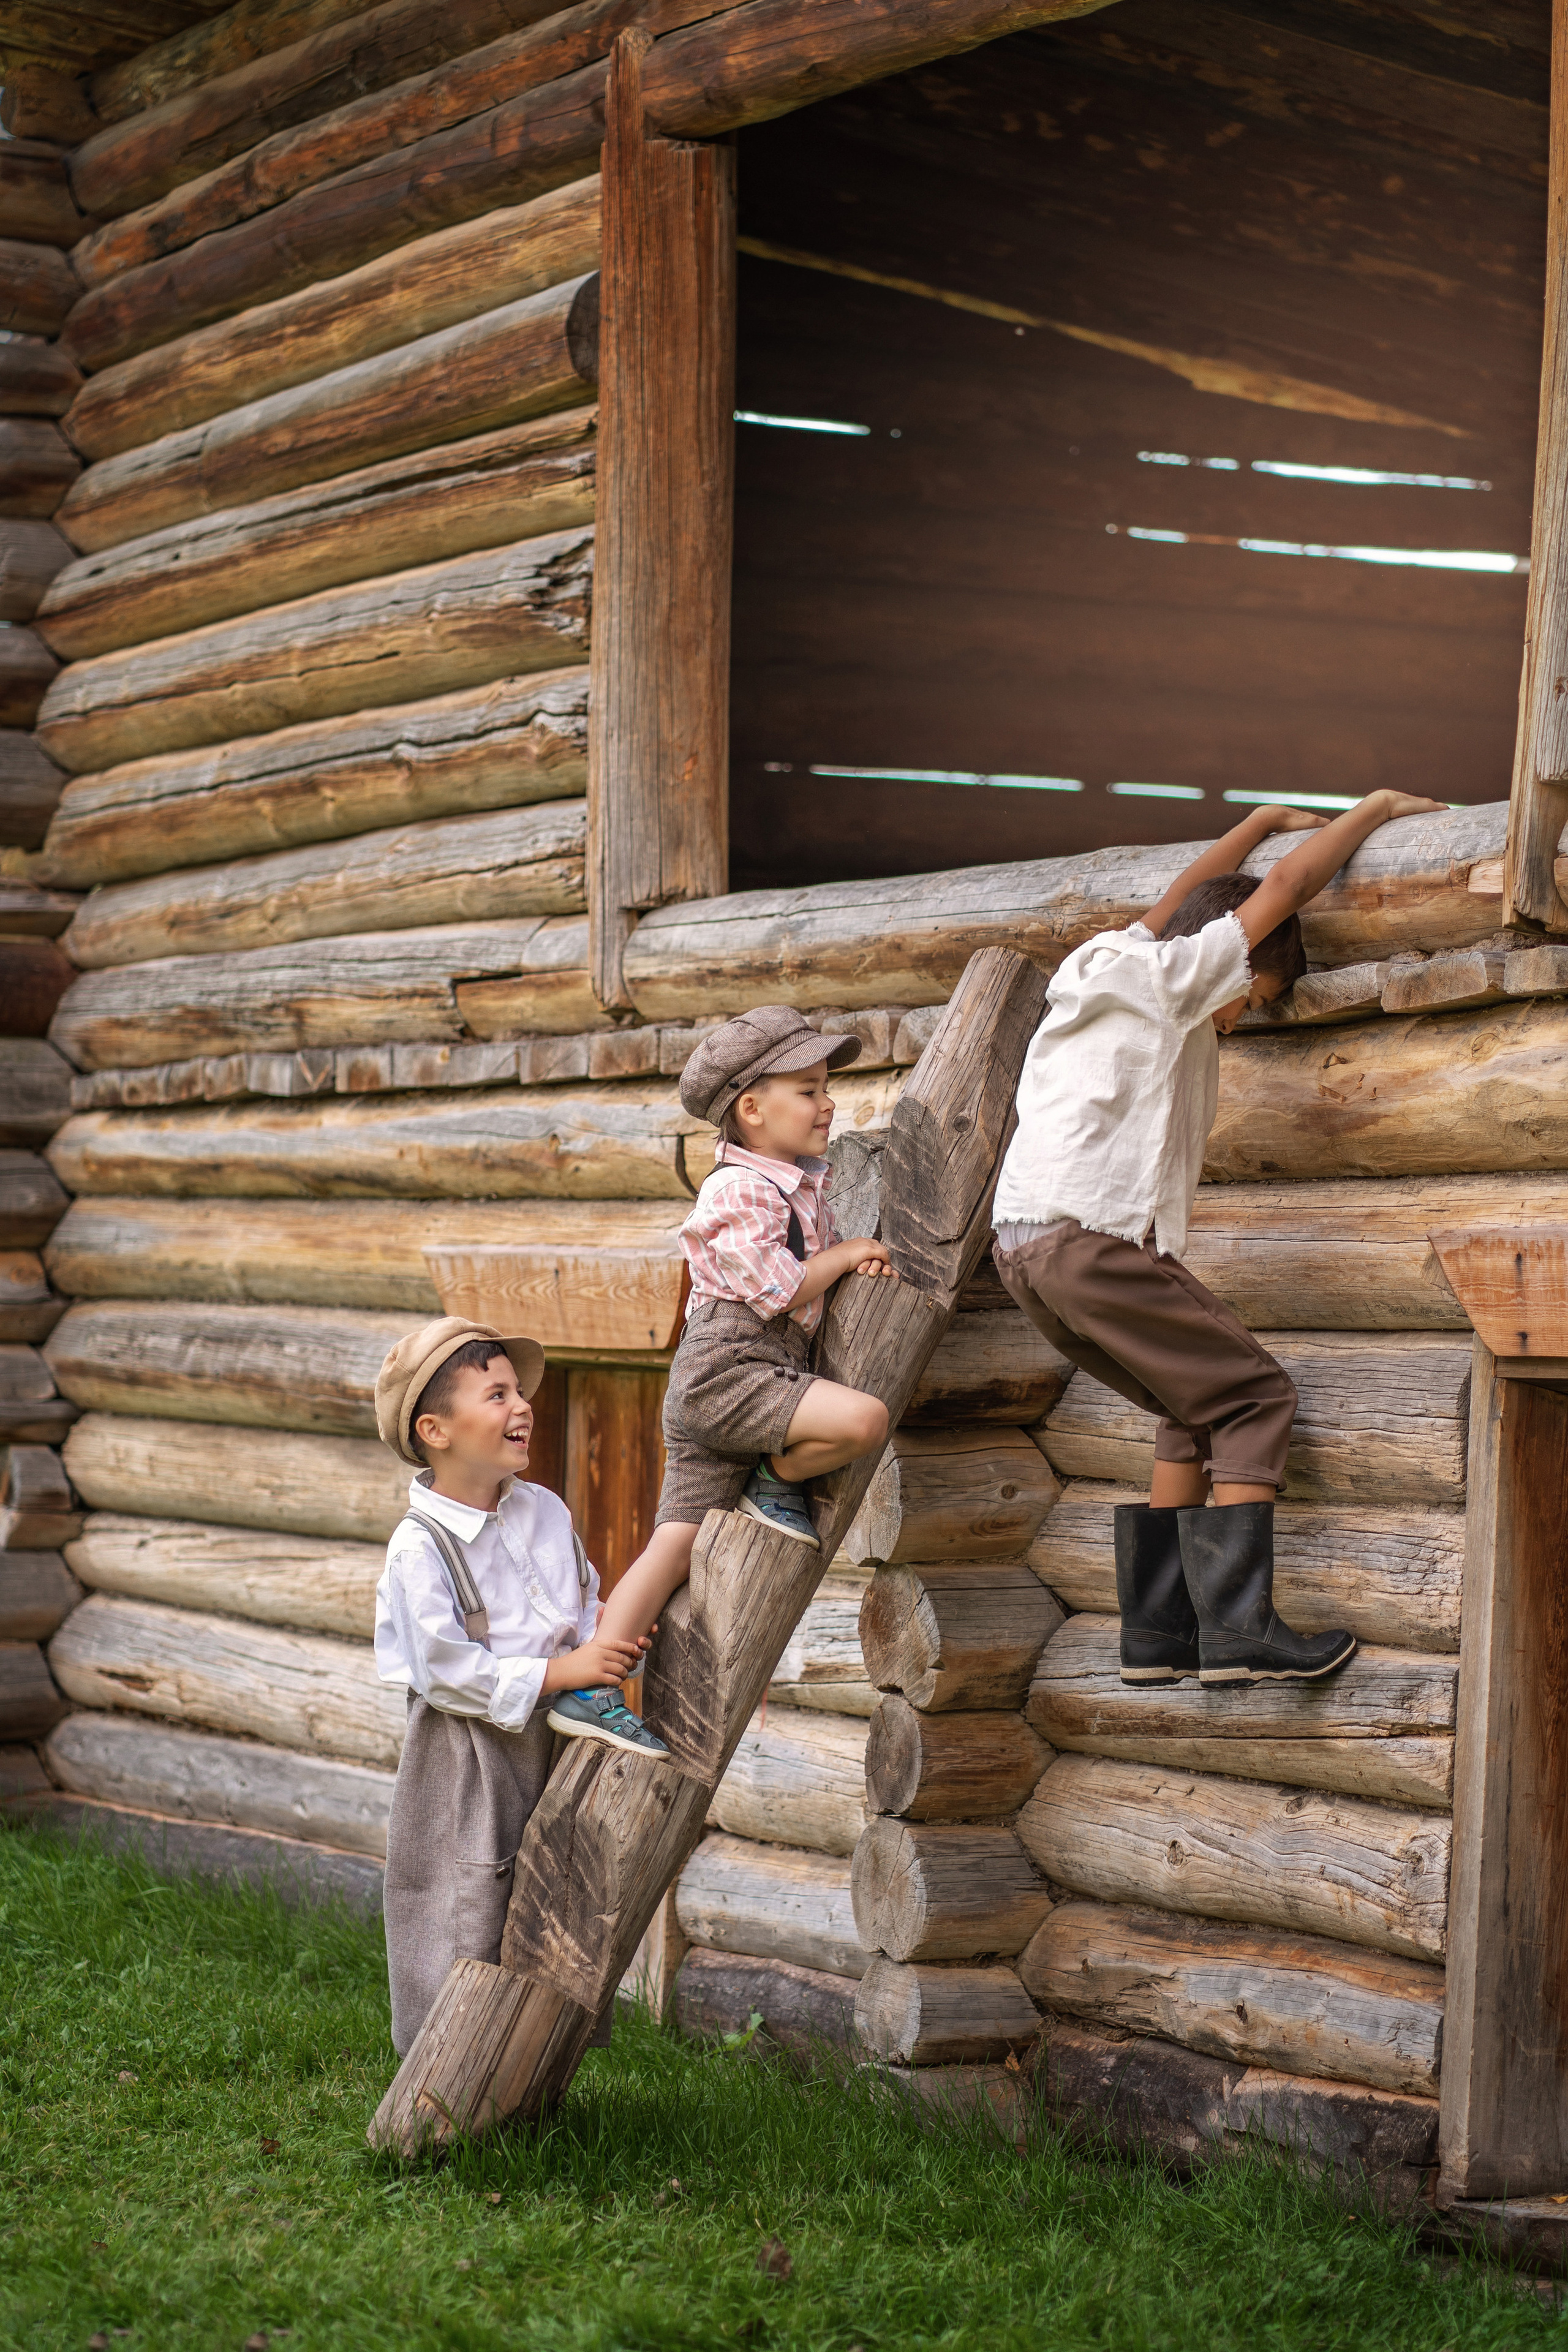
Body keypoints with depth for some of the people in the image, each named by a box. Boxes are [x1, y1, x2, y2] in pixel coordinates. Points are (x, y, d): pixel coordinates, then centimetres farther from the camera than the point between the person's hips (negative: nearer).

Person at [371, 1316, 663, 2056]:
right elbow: (445, 1669, -22)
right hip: (465, 1757, -7)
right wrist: (559, 1671, -21)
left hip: (550, 1740, 7)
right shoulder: (420, 1546, -18)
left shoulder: (545, 1512, 5)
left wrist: (606, 1635, -10)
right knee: (467, 1923, -3)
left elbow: (584, 1607, 14)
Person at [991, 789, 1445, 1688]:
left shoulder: (1115, 969, 22)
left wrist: (1264, 821, 44)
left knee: (1198, 1413, 17)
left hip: (1025, 1245, 9)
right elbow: (1287, 886, 1)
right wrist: (1376, 808, 13)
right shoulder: (1169, 977, -1)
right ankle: (1237, 1631, -12)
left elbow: (1182, 896, 39)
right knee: (1256, 1399, -3)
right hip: (1094, 1238, -9)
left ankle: (1156, 1633, 11)